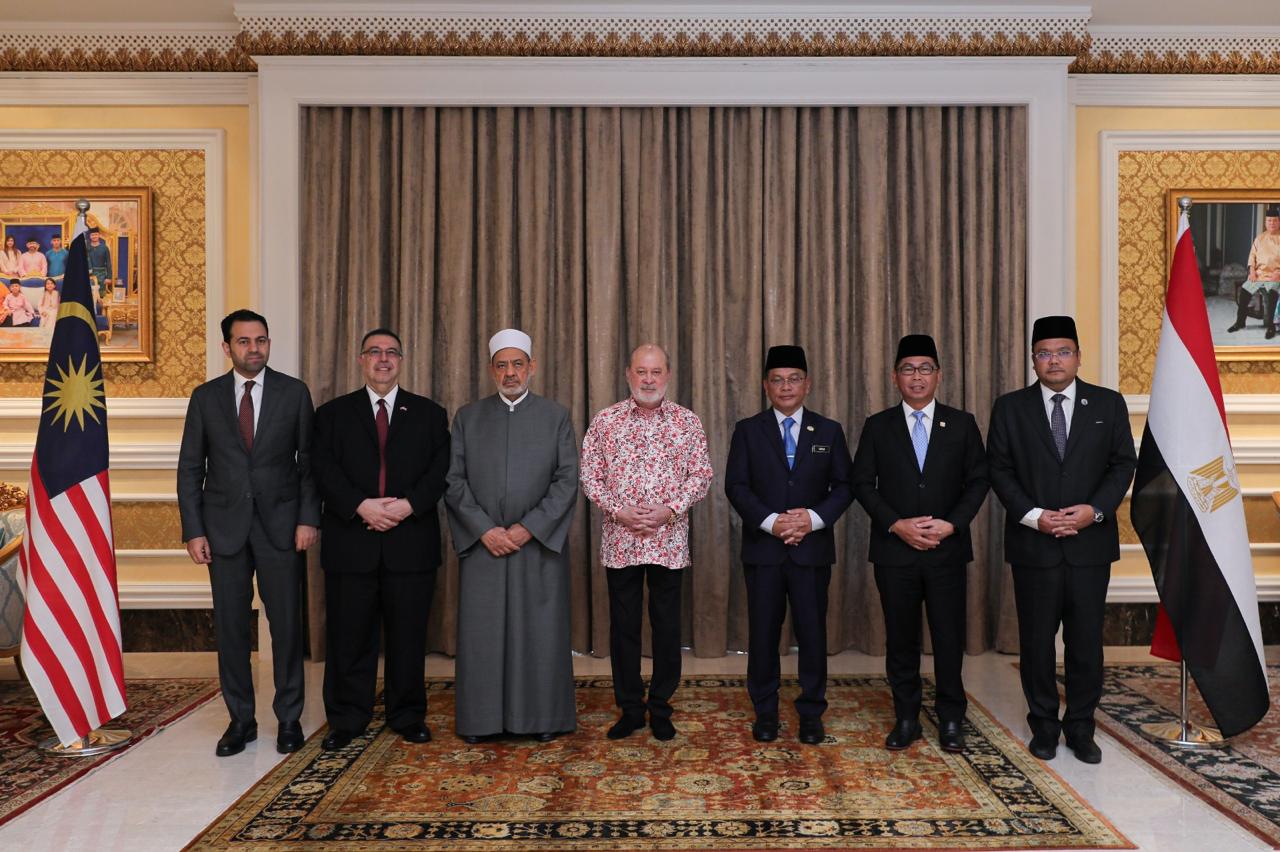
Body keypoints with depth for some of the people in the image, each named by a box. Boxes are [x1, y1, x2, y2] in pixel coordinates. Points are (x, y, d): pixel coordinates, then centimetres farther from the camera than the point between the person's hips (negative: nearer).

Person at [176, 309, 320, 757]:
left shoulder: (294, 392, 2)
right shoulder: (205, 397, 5)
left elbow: (309, 461, 2)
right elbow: (190, 469, 6)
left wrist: (308, 518, -6)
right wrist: (193, 530, -1)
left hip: (280, 523, -1)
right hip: (225, 526, 1)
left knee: (286, 624, 3)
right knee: (230, 626, 6)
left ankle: (289, 718, 17)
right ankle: (241, 720, 20)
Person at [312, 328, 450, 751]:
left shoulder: (430, 414, 11)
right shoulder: (333, 413, 11)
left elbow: (441, 470, 0)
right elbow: (325, 470, -1)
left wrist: (409, 505, -15)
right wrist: (361, 506, -16)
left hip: (411, 543, 0)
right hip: (351, 544, 0)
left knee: (408, 636, 7)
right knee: (349, 637, 6)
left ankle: (408, 716, 20)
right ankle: (347, 720, 19)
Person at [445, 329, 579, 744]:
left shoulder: (556, 417, 6)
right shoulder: (467, 417, 9)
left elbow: (567, 480, -1)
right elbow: (453, 480, 3)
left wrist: (528, 528, -11)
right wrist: (484, 529, -9)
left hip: (540, 542, -1)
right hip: (482, 543, 1)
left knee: (541, 631, 3)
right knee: (481, 633, 4)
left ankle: (543, 717, 14)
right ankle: (481, 717, 16)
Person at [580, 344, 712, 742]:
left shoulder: (687, 421, 3)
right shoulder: (605, 420, 3)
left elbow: (701, 474, 2)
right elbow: (589, 475, 2)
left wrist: (670, 510, -12)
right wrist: (618, 511, -12)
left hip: (668, 541, 0)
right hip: (619, 541, 0)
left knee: (667, 626, 7)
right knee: (623, 626, 8)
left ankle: (660, 708, 23)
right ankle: (629, 709, 22)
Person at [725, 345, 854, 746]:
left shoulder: (829, 431, 8)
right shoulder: (747, 430, 5)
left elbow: (844, 486, 4)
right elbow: (736, 486, -2)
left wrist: (814, 518, -12)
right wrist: (771, 522, -15)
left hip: (812, 548, 1)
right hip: (762, 547, 0)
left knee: (812, 632, 4)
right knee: (762, 633, 6)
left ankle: (811, 713, 18)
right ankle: (765, 712, 19)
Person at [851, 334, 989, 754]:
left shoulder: (962, 423, 6)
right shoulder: (877, 427, 5)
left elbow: (978, 480, 5)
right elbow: (862, 483, 2)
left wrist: (952, 523, -9)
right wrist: (896, 524, -10)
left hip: (948, 548, 0)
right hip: (894, 549, 0)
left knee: (949, 637, 4)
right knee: (901, 638, 7)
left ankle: (951, 720, 18)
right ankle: (906, 719, 19)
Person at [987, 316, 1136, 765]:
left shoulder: (1109, 404, 6)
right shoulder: (1010, 407, 3)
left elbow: (1123, 464, 5)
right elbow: (999, 470, 0)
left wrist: (1095, 509, -11)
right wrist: (1033, 516, -11)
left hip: (1090, 542, 1)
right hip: (1033, 544, -1)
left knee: (1086, 639, 7)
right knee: (1036, 640, 7)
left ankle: (1081, 728, 22)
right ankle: (1043, 726, 21)